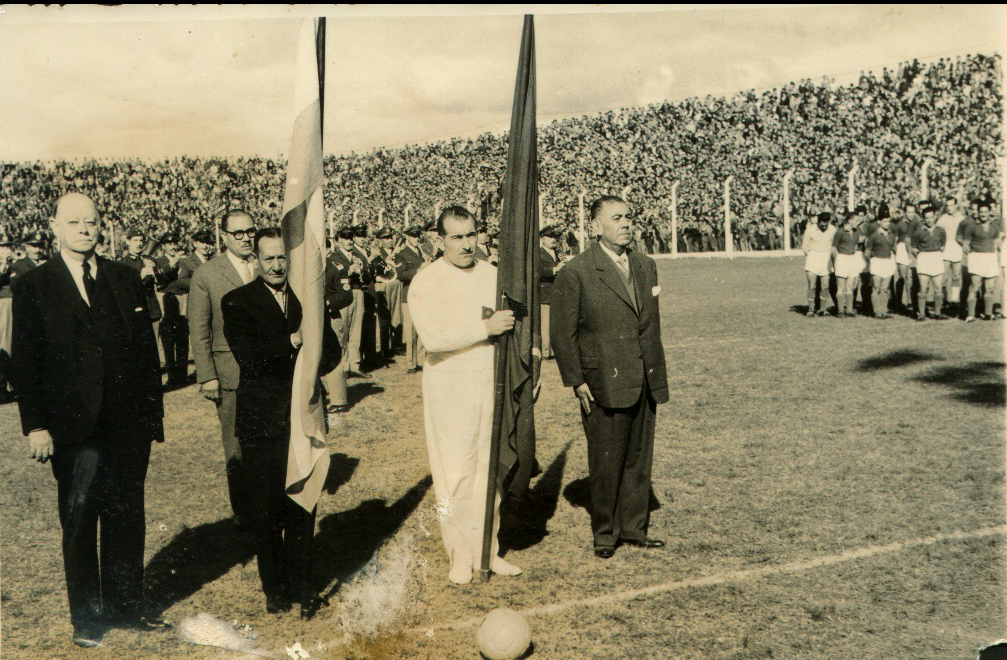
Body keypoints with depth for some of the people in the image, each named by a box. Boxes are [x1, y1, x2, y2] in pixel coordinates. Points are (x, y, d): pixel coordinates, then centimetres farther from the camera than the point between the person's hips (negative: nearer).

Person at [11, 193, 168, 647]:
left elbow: (147, 350, 8)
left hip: (129, 425, 3)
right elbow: (25, 362, -2)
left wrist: (153, 413, 4)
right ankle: (86, 618, 20)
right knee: (79, 524, 7)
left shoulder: (126, 279, 9)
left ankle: (126, 607, 25)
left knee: (127, 520, 11)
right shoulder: (33, 286, 1)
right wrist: (35, 425, -9)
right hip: (74, 429, -3)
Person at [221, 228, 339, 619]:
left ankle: (300, 587, 18)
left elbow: (332, 350, 8)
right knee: (265, 513, 5)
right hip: (261, 422, -2)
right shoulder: (237, 302, 0)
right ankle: (274, 589, 20)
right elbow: (248, 357, -13)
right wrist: (292, 342, -20)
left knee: (301, 510, 5)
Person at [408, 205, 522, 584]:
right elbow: (433, 338, -20)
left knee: (489, 468, 10)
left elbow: (511, 323, 16)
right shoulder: (426, 282, -7)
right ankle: (460, 555, 14)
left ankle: (487, 549, 21)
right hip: (450, 386, -4)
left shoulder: (492, 275, 8)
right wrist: (485, 328, -20)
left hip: (493, 382, 4)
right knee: (456, 471, 1)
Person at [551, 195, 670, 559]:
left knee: (639, 459, 12)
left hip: (645, 381, 6)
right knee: (606, 462, 3)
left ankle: (633, 527, 26)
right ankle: (605, 532, 19)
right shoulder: (576, 272, -8)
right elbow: (562, 334, -6)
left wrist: (657, 371, 15)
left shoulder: (646, 266, 11)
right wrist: (576, 381, -9)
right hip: (604, 383, -5)